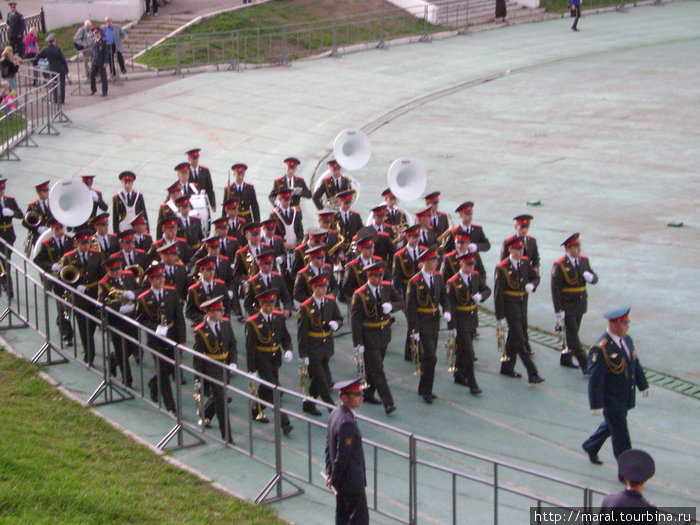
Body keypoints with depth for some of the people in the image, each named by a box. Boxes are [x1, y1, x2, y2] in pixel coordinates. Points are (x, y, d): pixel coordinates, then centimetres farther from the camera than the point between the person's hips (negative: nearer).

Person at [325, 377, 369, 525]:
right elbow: (342, 455, -25)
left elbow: (329, 444, 11)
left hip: (341, 480, 10)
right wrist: (334, 478, -12)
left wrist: (329, 472, 15)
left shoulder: (335, 413, 3)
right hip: (352, 481, -10)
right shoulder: (347, 423, -28)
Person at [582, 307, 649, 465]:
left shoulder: (627, 340, 1)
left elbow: (635, 363, 16)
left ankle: (590, 447, 48)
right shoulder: (600, 349, -26)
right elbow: (594, 379, -24)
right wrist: (596, 405, -23)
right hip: (610, 400, -8)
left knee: (611, 425, 25)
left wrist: (643, 385, 21)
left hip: (626, 397, 8)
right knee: (621, 436, 1)